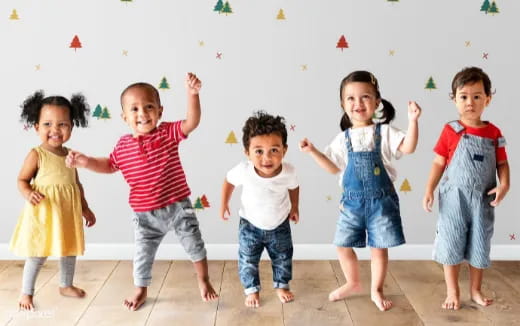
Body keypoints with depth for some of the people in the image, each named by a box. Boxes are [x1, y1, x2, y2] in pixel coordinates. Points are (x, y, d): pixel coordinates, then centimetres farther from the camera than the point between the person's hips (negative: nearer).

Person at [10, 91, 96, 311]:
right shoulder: (36, 155, -13)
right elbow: (22, 180, -7)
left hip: (68, 214, 6)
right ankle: (26, 293, 21)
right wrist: (28, 194, -28)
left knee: (70, 251, 18)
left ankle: (66, 285, 40)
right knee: (37, 255, 3)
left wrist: (85, 208, 14)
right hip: (43, 213, -5)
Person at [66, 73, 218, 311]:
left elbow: (192, 122, -26)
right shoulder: (123, 145, -3)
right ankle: (140, 291, 38)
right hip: (146, 215, 2)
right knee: (142, 254, 14)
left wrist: (192, 94, -40)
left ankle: (203, 281, 39)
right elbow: (109, 165, 14)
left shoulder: (168, 133, -11)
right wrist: (85, 162, -1)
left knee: (195, 246, 13)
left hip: (177, 207, -2)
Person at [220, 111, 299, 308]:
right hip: (250, 225, -1)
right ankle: (252, 289, 35)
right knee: (248, 261, 10)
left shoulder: (288, 172, -30)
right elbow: (229, 181, -10)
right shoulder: (243, 170, -34)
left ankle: (281, 285, 44)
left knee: (283, 258, 19)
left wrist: (294, 207, 8)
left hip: (279, 225, 1)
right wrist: (224, 204, -2)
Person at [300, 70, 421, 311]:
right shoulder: (343, 138, 4)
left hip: (381, 200, -3)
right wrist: (312, 151, 1)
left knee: (379, 247, 5)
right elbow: (334, 167, 10)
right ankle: (353, 283, 34)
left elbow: (408, 148, -18)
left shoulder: (385, 132, -4)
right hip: (352, 201, 3)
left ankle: (376, 290, 26)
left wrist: (413, 121, -30)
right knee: (343, 245, 9)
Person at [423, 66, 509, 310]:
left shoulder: (494, 133, 1)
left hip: (482, 200, 3)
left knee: (479, 247, 13)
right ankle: (452, 292, 20)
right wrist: (429, 190, -10)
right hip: (454, 198, -2)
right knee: (452, 245, 5)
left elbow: (502, 164, 5)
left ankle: (475, 291, 30)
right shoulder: (451, 131, -7)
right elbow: (439, 163, -4)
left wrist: (504, 185, -12)